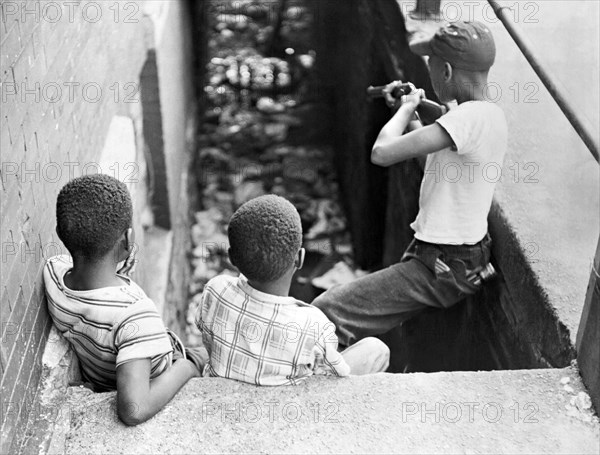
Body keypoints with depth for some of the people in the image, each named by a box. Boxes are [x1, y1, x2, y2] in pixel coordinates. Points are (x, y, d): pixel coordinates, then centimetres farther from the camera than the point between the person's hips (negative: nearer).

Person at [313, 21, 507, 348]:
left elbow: (382, 153, -27)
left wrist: (405, 110, -8)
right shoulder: (487, 115, 9)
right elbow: (431, 158, 25)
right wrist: (407, 111, 16)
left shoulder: (472, 116, -23)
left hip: (442, 269, -10)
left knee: (323, 315, -13)